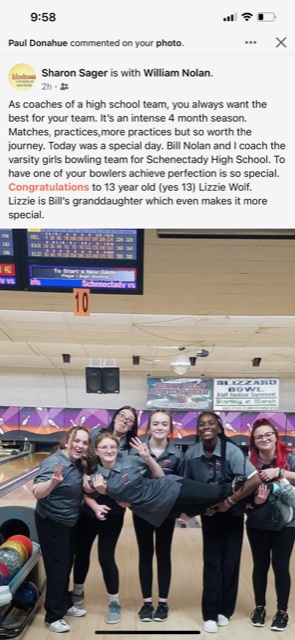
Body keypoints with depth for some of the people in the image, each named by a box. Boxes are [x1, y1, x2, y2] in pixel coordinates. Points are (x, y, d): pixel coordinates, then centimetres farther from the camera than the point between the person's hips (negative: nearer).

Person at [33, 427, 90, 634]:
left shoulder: (77, 463, -2)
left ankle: (65, 604, 38)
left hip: (70, 522, 8)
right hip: (52, 523, -8)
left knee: (67, 565, 20)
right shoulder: (55, 462, -27)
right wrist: (53, 481, -60)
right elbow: (37, 493, -42)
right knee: (57, 568, 1)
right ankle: (53, 616, 16)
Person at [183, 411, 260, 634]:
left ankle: (224, 610, 22)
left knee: (230, 562, 6)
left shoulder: (231, 451, -24)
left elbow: (255, 480, -29)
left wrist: (230, 501, -24)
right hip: (208, 514, 2)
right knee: (212, 563, 4)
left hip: (231, 514, -2)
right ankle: (210, 614, 13)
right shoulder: (191, 454, -14)